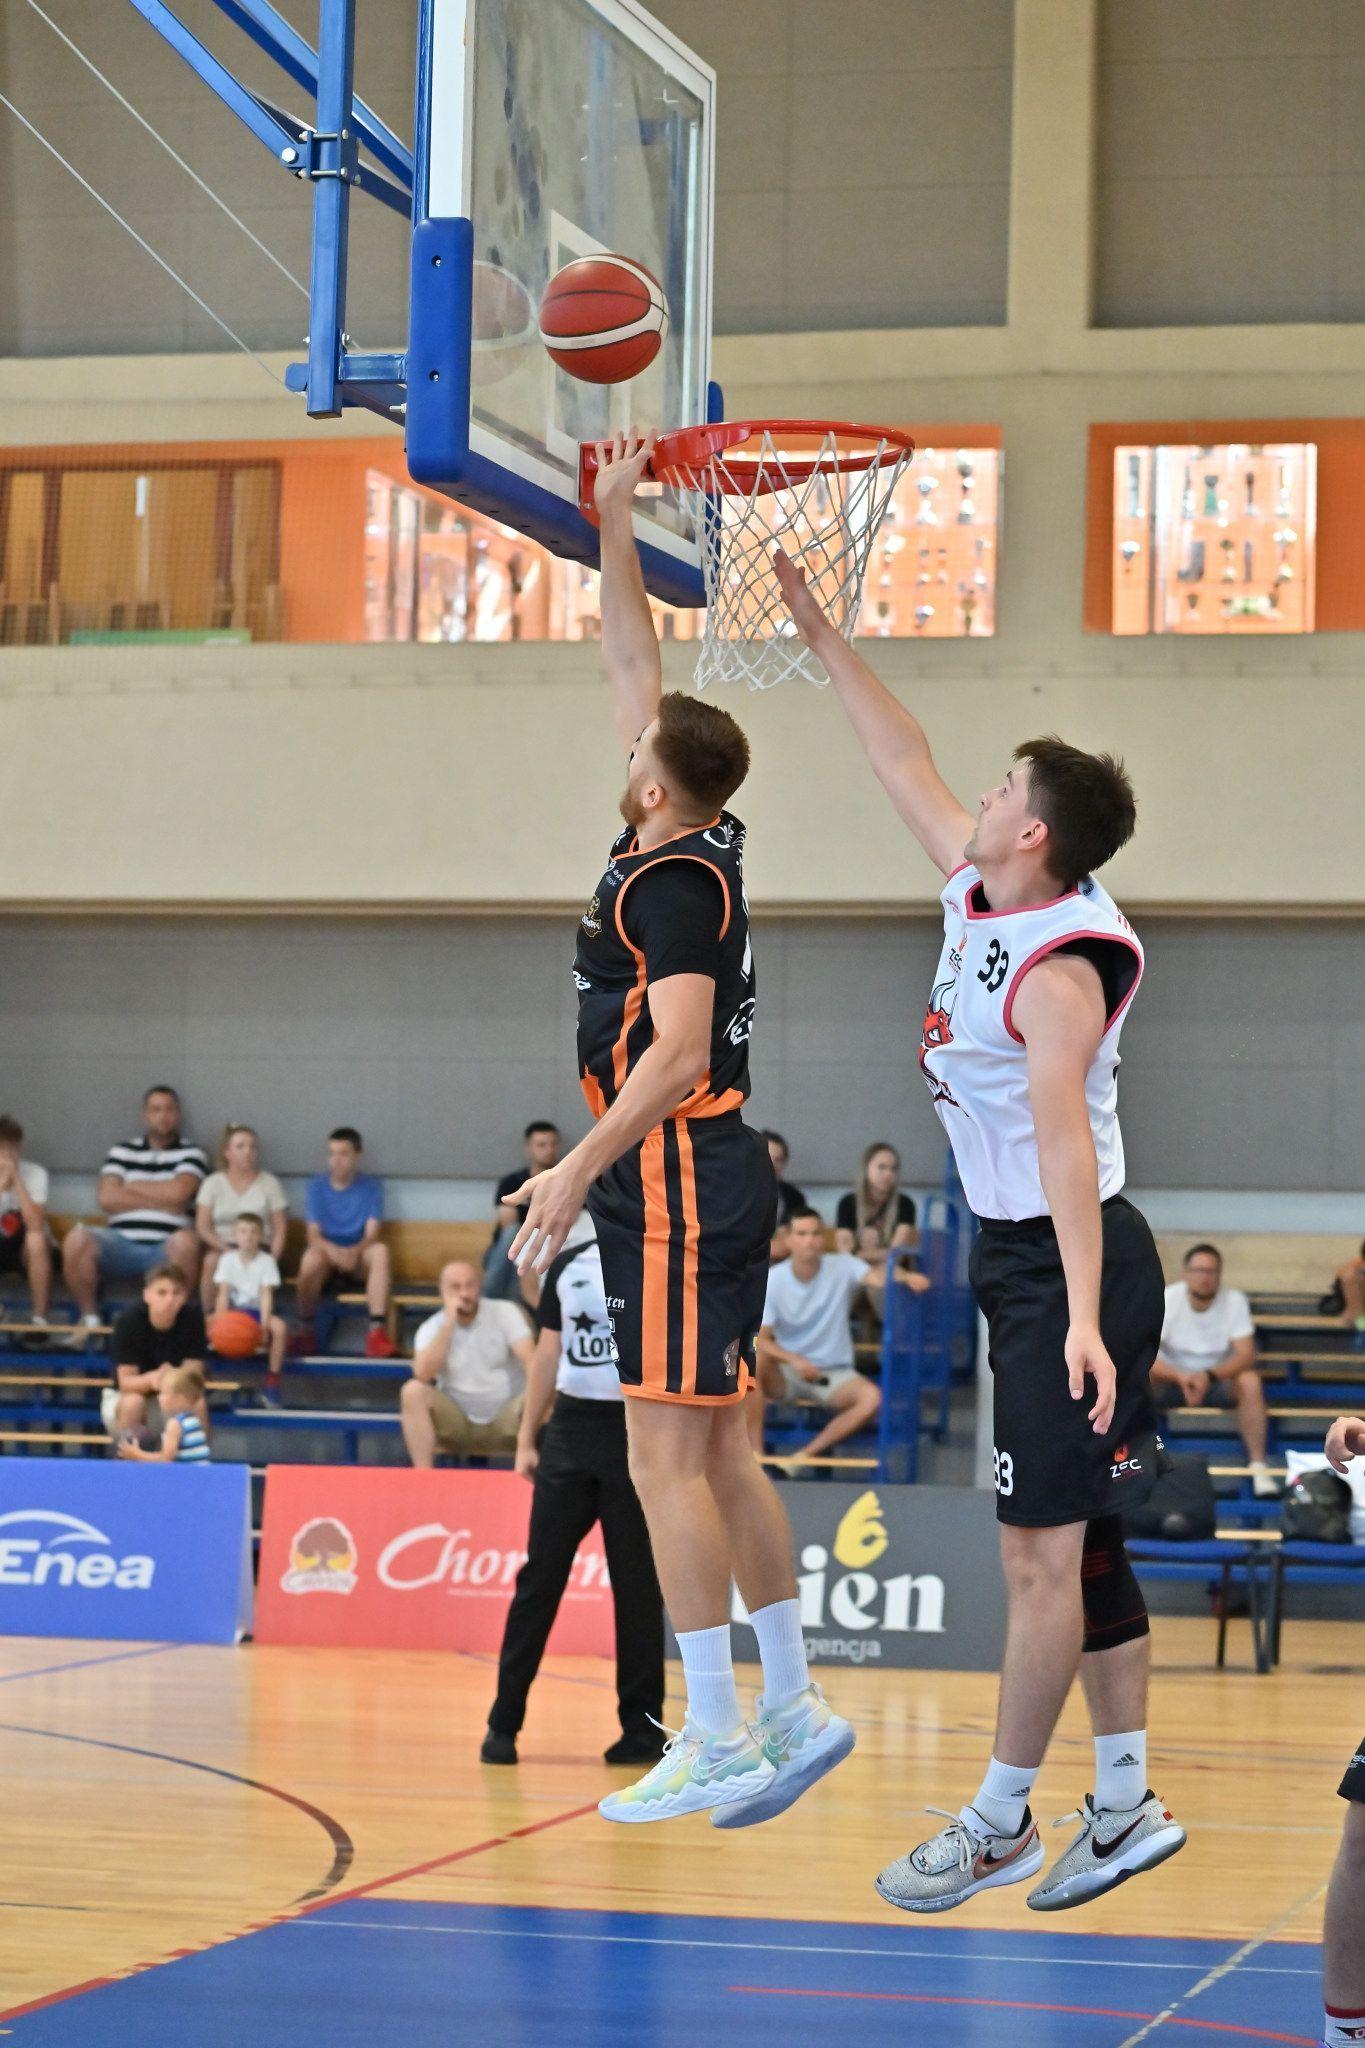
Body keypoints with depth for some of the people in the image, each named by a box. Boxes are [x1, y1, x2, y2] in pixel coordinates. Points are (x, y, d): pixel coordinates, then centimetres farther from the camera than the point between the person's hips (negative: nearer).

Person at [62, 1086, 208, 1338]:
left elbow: (179, 1192, -8)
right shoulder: (122, 1151, 18)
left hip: (164, 1251, -2)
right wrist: (163, 1202, -1)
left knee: (185, 1241, -37)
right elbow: (106, 1197, 1)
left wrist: (131, 1186, 5)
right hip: (122, 1243, 2)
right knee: (77, 1239, -28)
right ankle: (89, 1319, -13)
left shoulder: (191, 1154, 12)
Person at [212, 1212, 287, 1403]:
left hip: (257, 1311, -1)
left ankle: (272, 1379, -20)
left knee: (279, 1326, -34)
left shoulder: (266, 1260, -4)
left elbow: (266, 1295, -11)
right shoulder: (228, 1259, -1)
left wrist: (264, 1324, -25)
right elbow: (223, 1294, -6)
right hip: (233, 1310, 1)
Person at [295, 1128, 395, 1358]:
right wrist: (333, 1251, -29)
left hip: (358, 1255, 0)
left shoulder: (371, 1185, 1)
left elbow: (372, 1234, -9)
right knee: (311, 1259, -36)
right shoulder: (318, 1185, 3)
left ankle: (377, 1332, -41)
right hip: (327, 1252, 0)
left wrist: (354, 1252, -32)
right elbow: (314, 1235, -6)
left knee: (380, 1251, -33)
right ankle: (305, 1331, -17)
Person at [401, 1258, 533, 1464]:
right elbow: (423, 1374, -20)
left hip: (504, 1422, -1)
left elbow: (529, 1360, -16)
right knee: (413, 1391, -25)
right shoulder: (431, 1328, -2)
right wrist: (449, 1323, -19)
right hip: (457, 1423, 1)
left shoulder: (505, 1312, -4)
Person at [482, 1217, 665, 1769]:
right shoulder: (569, 1264, 11)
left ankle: (643, 1727, 9)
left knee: (637, 1586, 0)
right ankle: (504, 1720, 6)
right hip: (570, 1428, 3)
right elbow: (547, 1353, 14)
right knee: (539, 1577, 1)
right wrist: (527, 1438, 9)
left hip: (637, 1432, -3)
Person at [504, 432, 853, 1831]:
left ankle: (713, 1749, -9)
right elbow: (633, 667, 21)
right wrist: (614, 524, 20)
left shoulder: (673, 883, -14)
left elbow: (679, 1053, -23)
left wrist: (579, 1170, -24)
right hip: (709, 1182, 10)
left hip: (681, 1188, -10)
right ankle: (791, 1711, 16)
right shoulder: (689, 849, 11)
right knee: (720, 1455, 12)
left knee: (667, 1458, -9)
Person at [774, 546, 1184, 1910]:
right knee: (1082, 1543, 12)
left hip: (1068, 1263, -10)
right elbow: (905, 763, 19)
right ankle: (1126, 1805, 19)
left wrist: (1082, 1319, -39)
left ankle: (1000, 1822, 3)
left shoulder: (1058, 970, -22)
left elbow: (1065, 1143, -32)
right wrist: (819, 634, 22)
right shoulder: (978, 894, 5)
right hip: (1018, 1260, 10)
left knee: (1040, 1549, -4)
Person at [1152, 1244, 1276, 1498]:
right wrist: (1181, 1377, -42)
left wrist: (1208, 1376, -38)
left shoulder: (1234, 1301, -13)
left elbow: (1246, 1355, -20)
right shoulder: (1166, 1299, -16)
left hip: (1219, 1379, 0)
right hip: (1171, 1379, 0)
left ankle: (1258, 1466, -26)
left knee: (1250, 1381, -30)